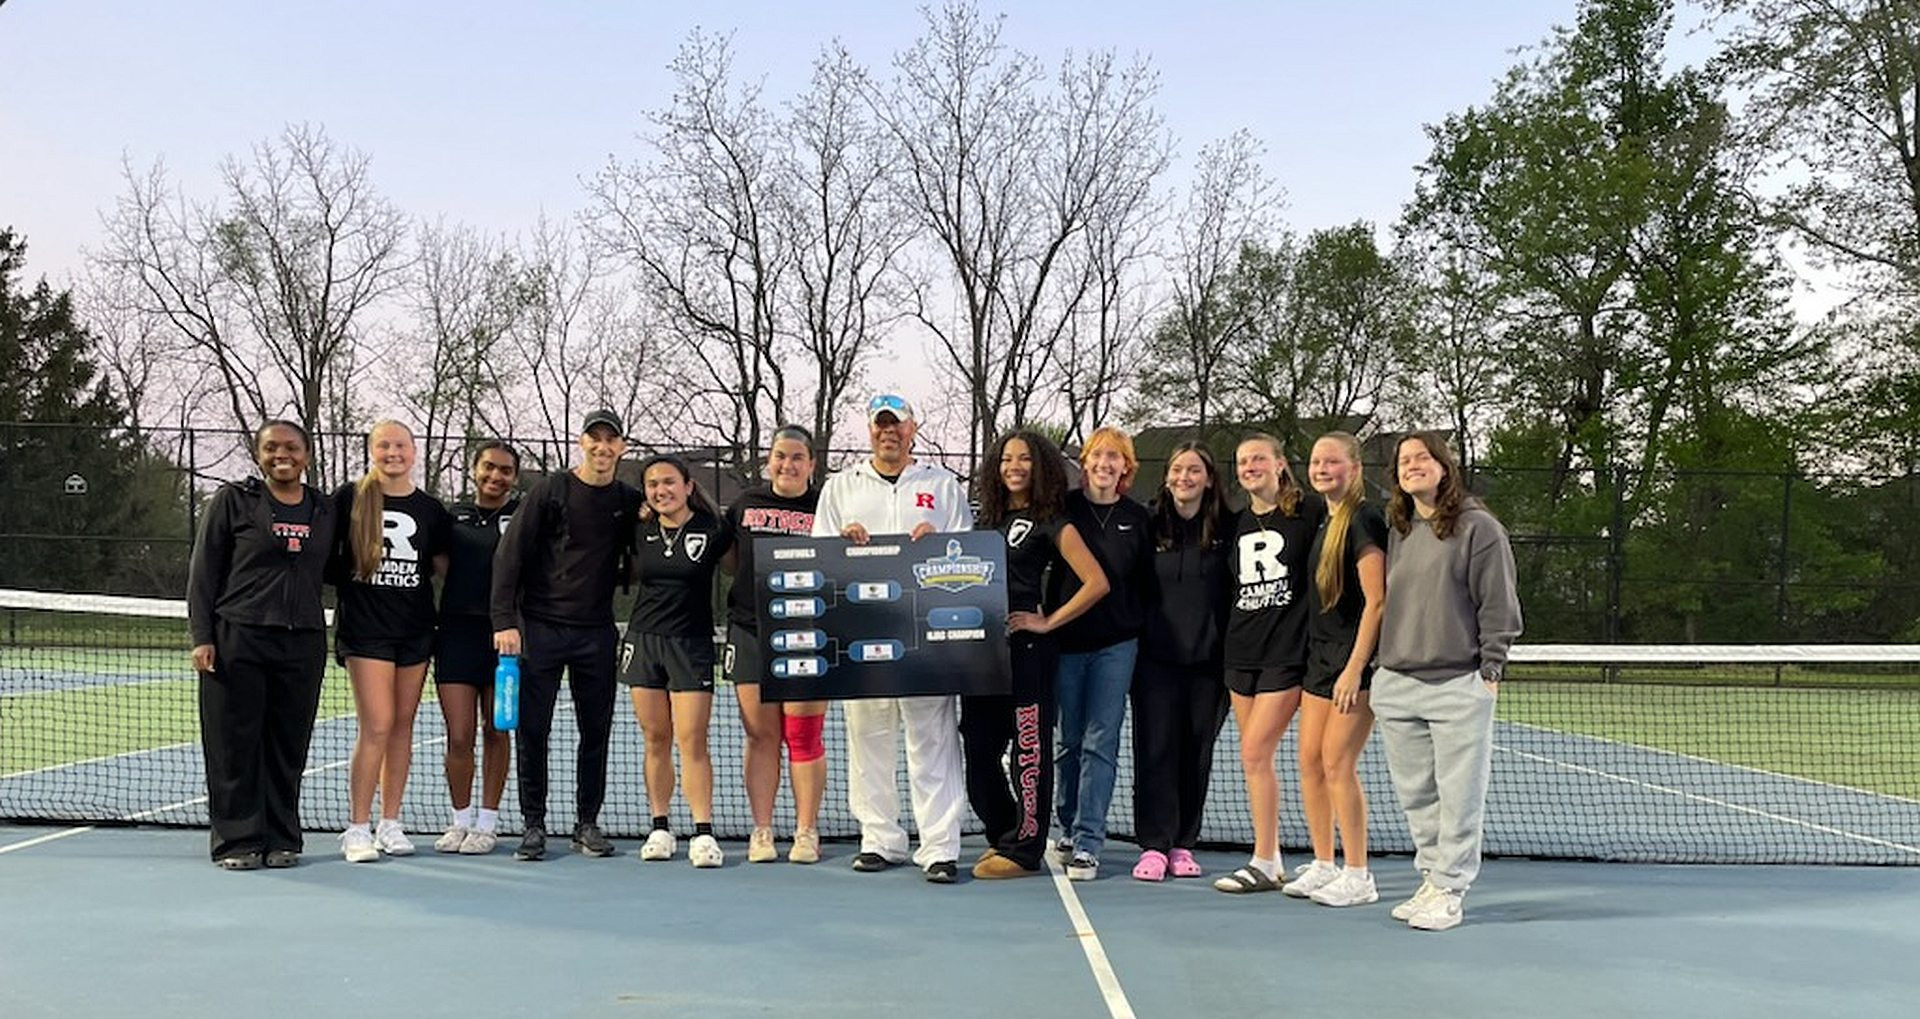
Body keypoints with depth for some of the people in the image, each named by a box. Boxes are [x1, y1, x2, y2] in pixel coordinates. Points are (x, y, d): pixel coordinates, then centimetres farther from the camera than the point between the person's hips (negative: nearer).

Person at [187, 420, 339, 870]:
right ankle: (237, 841, 11)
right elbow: (203, 572, 1)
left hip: (303, 642, 3)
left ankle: (282, 839, 17)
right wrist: (202, 637, -6)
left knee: (289, 744, 7)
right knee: (235, 744, 1)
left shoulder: (324, 510, 12)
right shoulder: (231, 500, 2)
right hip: (237, 640, -3)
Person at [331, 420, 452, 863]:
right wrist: (350, 584, -1)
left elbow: (443, 565, 15)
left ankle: (390, 824, 17)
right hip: (364, 627, -3)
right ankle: (358, 828, 0)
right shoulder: (349, 498, 0)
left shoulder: (430, 509, 8)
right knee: (377, 726, -10)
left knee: (403, 726, 7)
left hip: (415, 627, 4)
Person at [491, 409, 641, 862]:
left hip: (597, 633, 3)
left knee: (596, 731, 6)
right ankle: (534, 824, 13)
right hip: (539, 627, -3)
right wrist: (504, 620, -13)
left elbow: (637, 562, 20)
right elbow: (509, 556, -6)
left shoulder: (630, 501, 7)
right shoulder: (550, 490, -3)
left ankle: (587, 824, 17)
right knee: (532, 731, 1)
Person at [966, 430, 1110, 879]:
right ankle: (1002, 837, 26)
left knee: (1028, 748, 0)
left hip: (1025, 648, -7)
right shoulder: (985, 519, 16)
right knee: (978, 746, 10)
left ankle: (1023, 851, 9)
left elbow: (1097, 583, -8)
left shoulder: (1051, 523, -2)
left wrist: (1047, 623, -9)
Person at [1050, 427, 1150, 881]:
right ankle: (1069, 829, 25)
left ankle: (1087, 844, 1)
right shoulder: (1064, 508, 1)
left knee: (1100, 744, -3)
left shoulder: (1137, 518, 6)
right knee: (1070, 741, 9)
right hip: (1067, 641, 0)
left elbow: (1147, 582, 10)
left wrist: (1141, 627, 3)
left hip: (1116, 644, 0)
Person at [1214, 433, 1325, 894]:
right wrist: (1229, 641, 15)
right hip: (1241, 651, 7)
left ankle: (1263, 864, 1)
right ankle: (1271, 861, 18)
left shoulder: (1310, 510, -5)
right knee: (1254, 759, 8)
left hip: (1288, 650, -6)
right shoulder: (1237, 523, 14)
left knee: (1255, 754, -10)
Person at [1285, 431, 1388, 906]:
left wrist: (1355, 668, -20)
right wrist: (1317, 657, 16)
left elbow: (1376, 601, -17)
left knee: (1338, 763, -6)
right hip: (1320, 657, 9)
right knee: (1310, 760, 8)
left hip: (1355, 659, -9)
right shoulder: (1325, 521, 14)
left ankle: (1358, 877, 5)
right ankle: (1323, 865, 19)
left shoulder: (1364, 520, -13)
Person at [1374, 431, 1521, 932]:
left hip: (1459, 686, -6)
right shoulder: (1394, 530, 13)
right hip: (1395, 685, 6)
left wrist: (1490, 671, -8)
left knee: (1457, 797, -2)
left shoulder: (1479, 527, -4)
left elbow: (1499, 605, -5)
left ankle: (1450, 891, 8)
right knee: (1416, 796, 11)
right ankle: (1431, 880, 23)